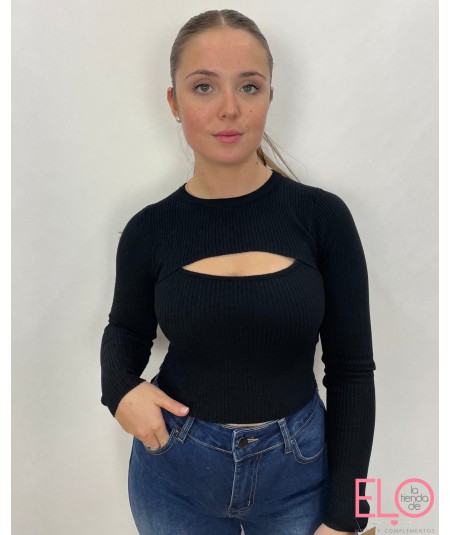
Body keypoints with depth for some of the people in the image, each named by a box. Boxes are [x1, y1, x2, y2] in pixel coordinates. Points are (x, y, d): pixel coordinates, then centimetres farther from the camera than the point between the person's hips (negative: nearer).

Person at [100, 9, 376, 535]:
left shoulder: (323, 216, -12)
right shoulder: (149, 230, -9)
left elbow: (351, 369, -7)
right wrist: (121, 389, -12)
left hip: (299, 471, -1)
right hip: (175, 473, 2)